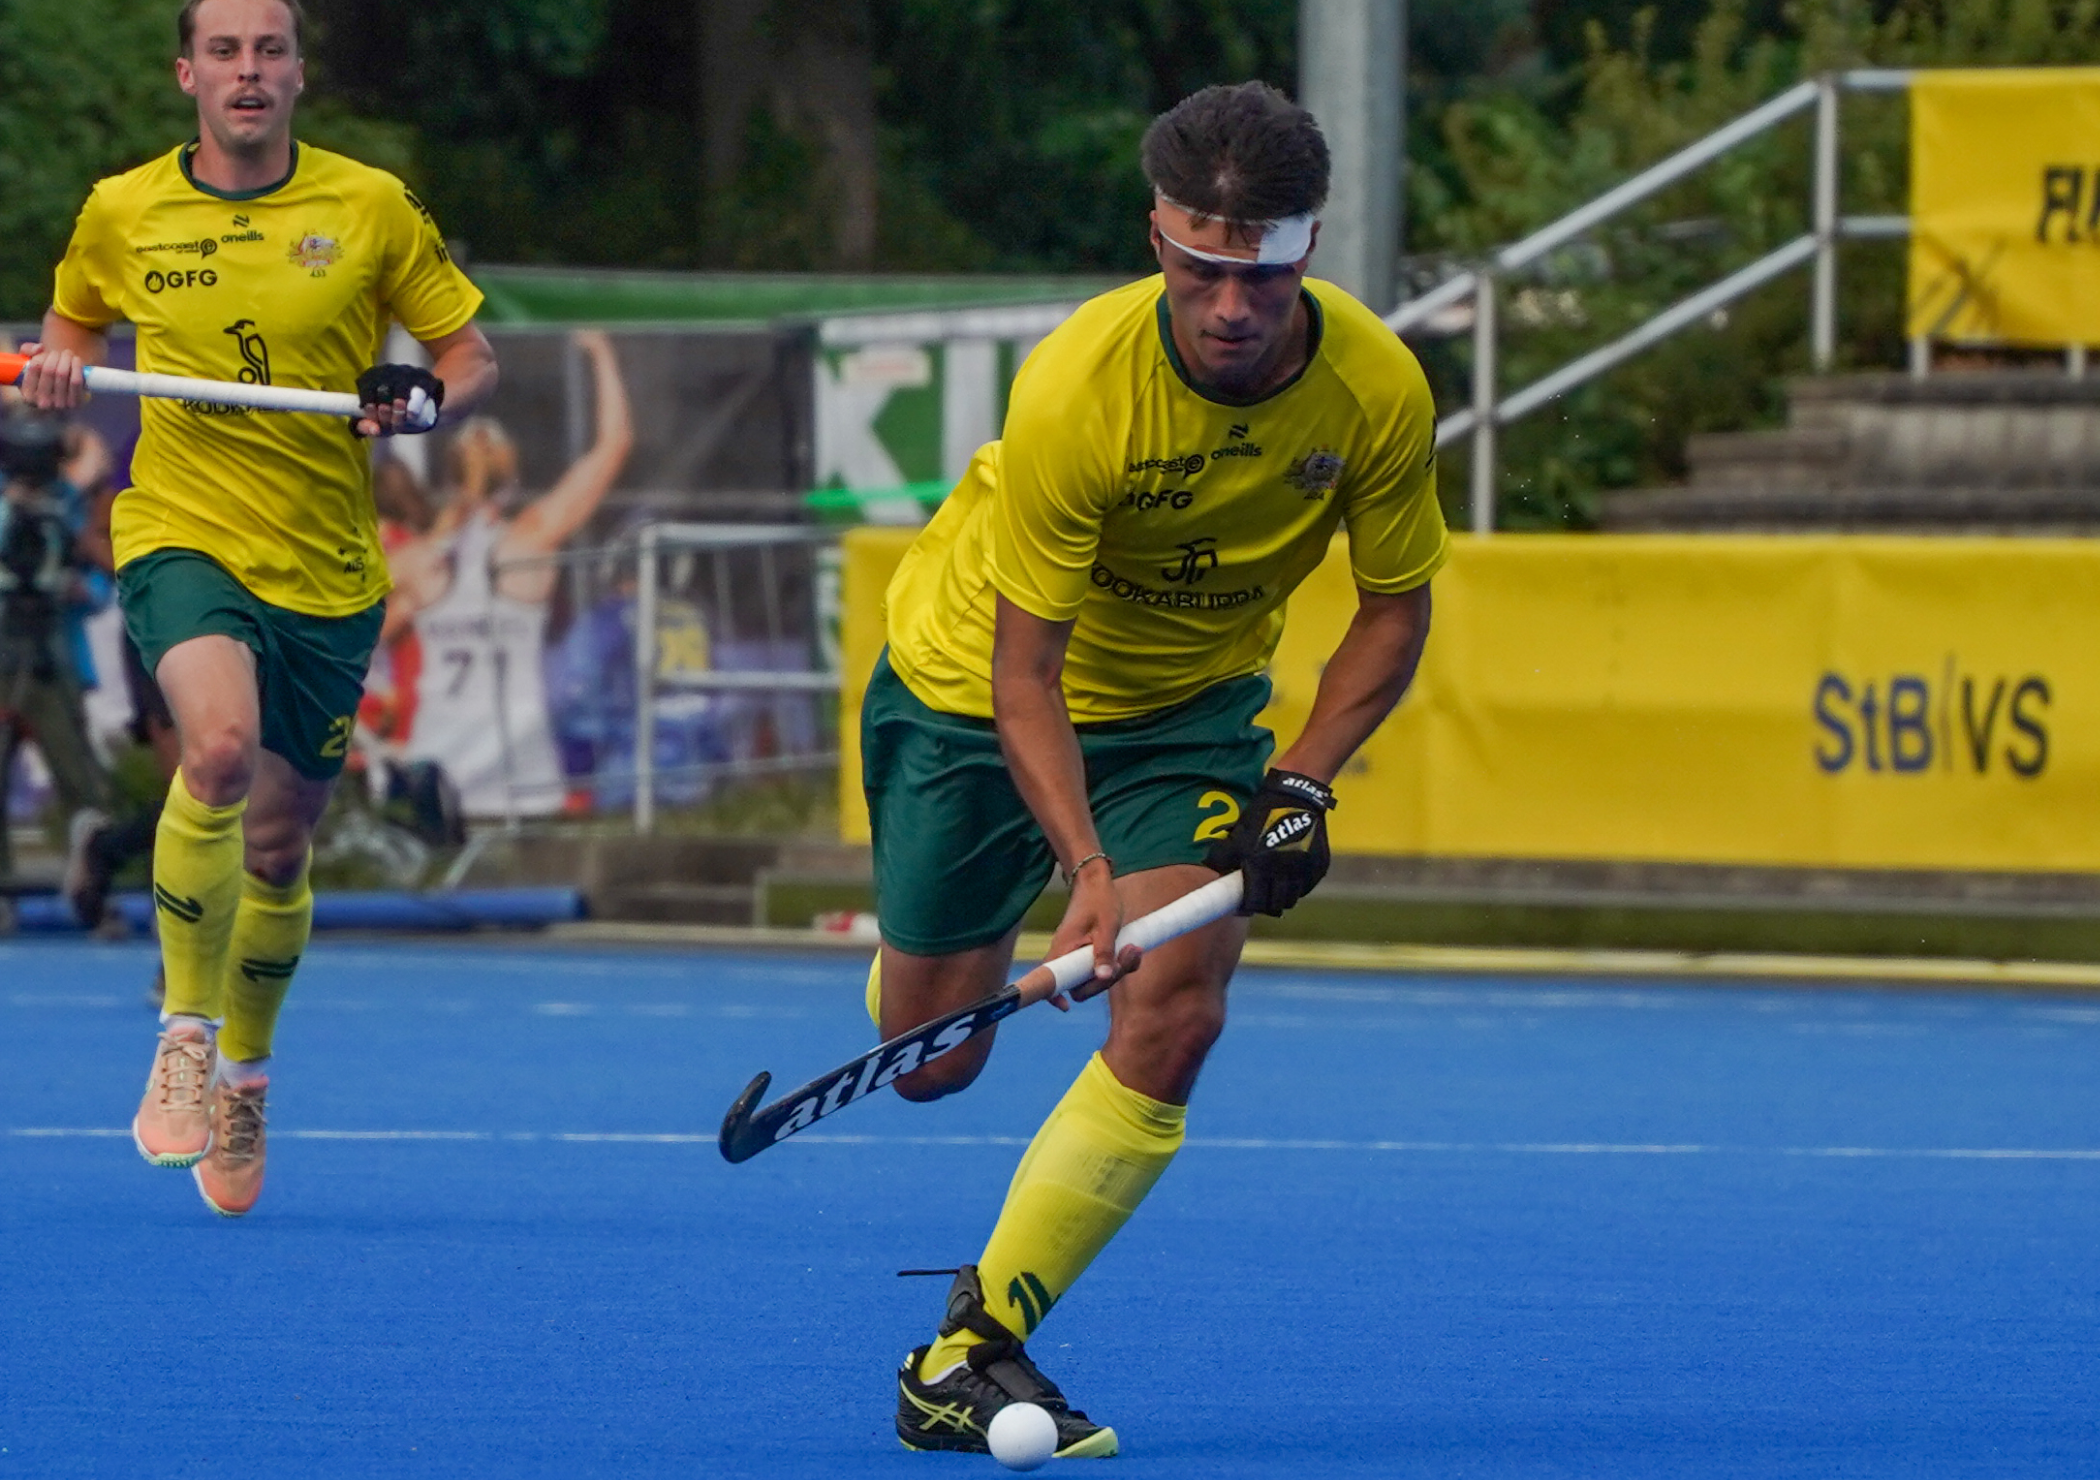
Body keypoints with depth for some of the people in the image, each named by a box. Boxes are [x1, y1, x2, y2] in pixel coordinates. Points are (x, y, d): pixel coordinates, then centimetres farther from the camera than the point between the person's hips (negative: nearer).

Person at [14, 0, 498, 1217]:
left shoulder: (373, 208, -2)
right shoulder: (120, 214, 2)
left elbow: (473, 359, 4)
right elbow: (73, 325, 20)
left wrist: (426, 402, -18)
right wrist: (60, 366, -3)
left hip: (328, 569, 2)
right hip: (183, 537, -2)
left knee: (277, 850, 11)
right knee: (220, 744, -31)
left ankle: (244, 1077, 36)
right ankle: (186, 1035, -17)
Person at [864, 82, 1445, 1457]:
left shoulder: (1379, 390, -23)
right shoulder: (1075, 390, -34)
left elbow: (1396, 609, -6)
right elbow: (1024, 672, -28)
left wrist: (1303, 785, -18)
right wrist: (1085, 868, -40)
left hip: (1192, 702, 2)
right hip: (971, 686, -2)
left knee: (1172, 1019, -19)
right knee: (928, 1060, 7)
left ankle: (969, 1355, -9)